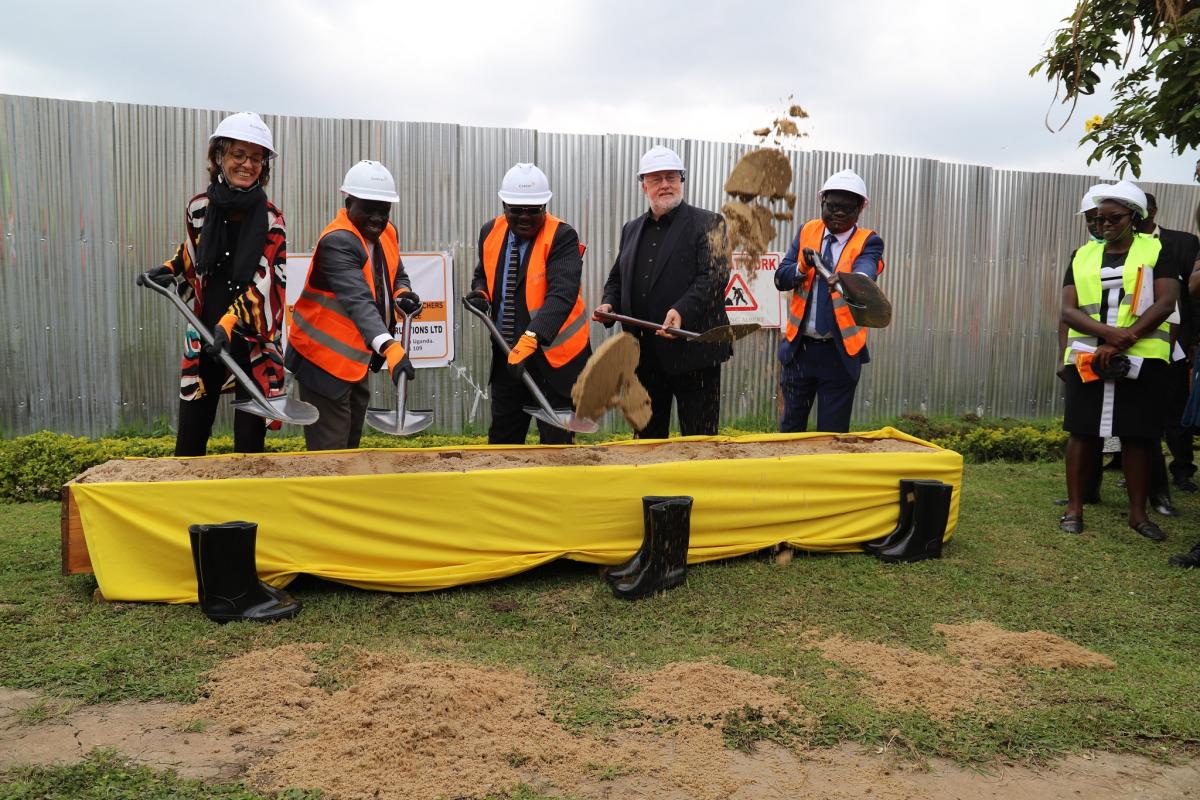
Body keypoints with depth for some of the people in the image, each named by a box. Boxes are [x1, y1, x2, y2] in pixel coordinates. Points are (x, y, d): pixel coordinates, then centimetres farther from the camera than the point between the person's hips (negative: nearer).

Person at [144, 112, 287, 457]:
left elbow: (262, 284, -14)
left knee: (250, 443, 3)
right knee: (189, 444, 8)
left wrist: (229, 324, -25)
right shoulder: (199, 207, 2)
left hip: (253, 342, -3)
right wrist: (170, 271, 5)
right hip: (204, 338, 3)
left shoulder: (270, 218, -7)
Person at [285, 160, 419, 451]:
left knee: (350, 444, 19)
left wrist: (402, 294, -5)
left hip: (358, 358, 9)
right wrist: (390, 347, -52)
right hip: (325, 359, -9)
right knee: (330, 452, -6)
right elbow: (358, 300, -39)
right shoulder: (337, 241, -25)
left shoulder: (388, 234, 3)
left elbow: (397, 274, 20)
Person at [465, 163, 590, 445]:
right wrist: (481, 293, -3)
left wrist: (530, 338, -40)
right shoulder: (491, 232, 3)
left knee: (556, 442, 3)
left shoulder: (561, 237, -16)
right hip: (506, 355, 6)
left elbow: (562, 295, -28)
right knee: (500, 440, 16)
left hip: (554, 357, -5)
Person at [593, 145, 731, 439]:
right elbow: (616, 277, 23)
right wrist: (609, 304, 2)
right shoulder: (631, 229, 16)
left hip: (692, 349, -5)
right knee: (647, 437, 15)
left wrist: (683, 310, -27)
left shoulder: (707, 223, -1)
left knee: (699, 440, 2)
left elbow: (714, 276, -13)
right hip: (643, 353, 6)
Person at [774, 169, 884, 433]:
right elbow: (781, 277, 0)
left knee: (833, 435, 6)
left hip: (840, 352, -3)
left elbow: (865, 271, -26)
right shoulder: (807, 232, 6)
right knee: (790, 428, 14)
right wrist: (802, 269, -22)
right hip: (799, 347, 3)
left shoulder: (868, 242, -5)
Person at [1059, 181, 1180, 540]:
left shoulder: (1155, 250, 6)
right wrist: (1109, 333, -16)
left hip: (1141, 357, -2)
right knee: (1082, 430, 1)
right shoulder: (1082, 256, 12)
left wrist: (1124, 341, -16)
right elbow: (1068, 310, 1)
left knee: (1137, 434, 1)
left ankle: (1138, 513, 11)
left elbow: (1165, 303, -5)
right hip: (1088, 356, 2)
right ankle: (1074, 508, 8)